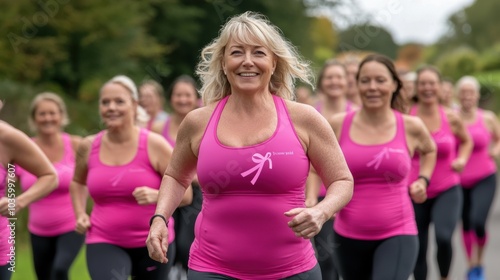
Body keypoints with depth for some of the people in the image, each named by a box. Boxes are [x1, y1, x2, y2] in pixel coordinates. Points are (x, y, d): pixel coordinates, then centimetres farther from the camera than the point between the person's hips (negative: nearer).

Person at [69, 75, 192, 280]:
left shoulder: (154, 145, -9)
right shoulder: (88, 147, 0)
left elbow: (185, 194, -7)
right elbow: (77, 182, 23)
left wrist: (156, 195, -26)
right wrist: (80, 214, 7)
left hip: (152, 244, 0)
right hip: (104, 244, 0)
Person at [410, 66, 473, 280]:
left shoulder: (451, 118, -2)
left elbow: (466, 141, 17)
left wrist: (462, 159, -1)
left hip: (447, 191, -1)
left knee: (444, 237, -24)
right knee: (418, 251, 7)